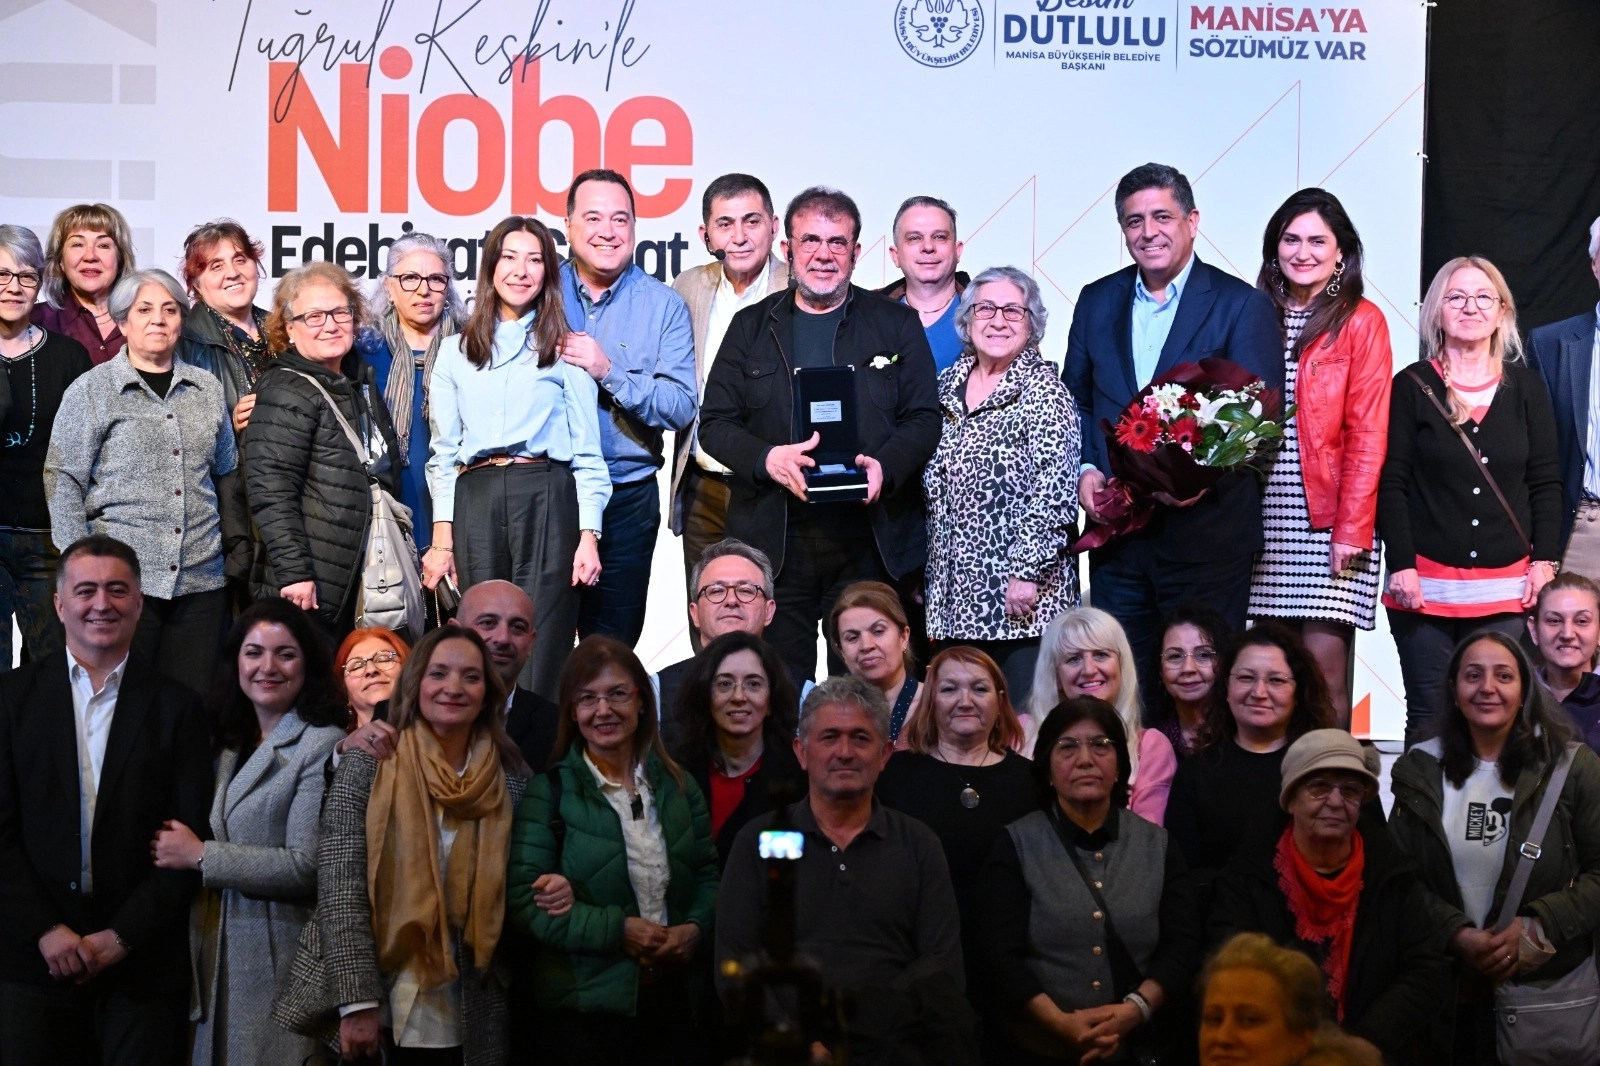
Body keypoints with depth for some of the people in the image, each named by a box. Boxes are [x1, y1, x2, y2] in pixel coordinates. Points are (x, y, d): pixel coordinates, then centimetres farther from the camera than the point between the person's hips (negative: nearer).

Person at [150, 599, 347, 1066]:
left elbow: (308, 866, -17)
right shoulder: (230, 745, 13)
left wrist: (200, 855, -12)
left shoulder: (324, 746, -10)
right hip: (218, 959, 7)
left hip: (279, 963, -7)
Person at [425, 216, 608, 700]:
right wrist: (442, 537, 5)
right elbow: (442, 451, 14)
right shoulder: (456, 351, 16)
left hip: (547, 500, -2)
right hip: (476, 502, 2)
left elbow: (587, 453, 7)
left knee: (542, 656, -7)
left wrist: (588, 536, -3)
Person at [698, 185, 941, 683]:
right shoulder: (752, 326, 12)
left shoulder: (896, 324, 10)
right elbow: (715, 422, 8)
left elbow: (924, 419, 6)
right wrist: (766, 458, -13)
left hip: (870, 540, -1)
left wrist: (886, 466, -15)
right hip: (773, 540, 1)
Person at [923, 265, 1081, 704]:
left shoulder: (1043, 390, -6)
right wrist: (923, 573, 15)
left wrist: (1027, 572, -18)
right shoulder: (949, 384, 13)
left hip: (1019, 598, -6)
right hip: (954, 594, 6)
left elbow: (1053, 491, -13)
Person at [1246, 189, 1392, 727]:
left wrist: (1351, 529, -13)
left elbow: (1367, 434, -6)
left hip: (1328, 521, -4)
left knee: (1323, 670, -6)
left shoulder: (1361, 321, -1)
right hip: (1266, 519, 4)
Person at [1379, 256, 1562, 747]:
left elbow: (1546, 483, 10)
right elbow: (1391, 483, -1)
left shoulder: (1527, 388, 9)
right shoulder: (1412, 386, 2)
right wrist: (1401, 565, -9)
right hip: (1427, 582, -2)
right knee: (1430, 719, -2)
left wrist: (1545, 561, 0)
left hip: (1508, 586, 2)